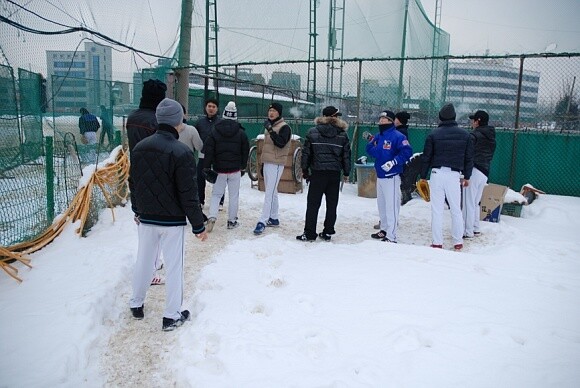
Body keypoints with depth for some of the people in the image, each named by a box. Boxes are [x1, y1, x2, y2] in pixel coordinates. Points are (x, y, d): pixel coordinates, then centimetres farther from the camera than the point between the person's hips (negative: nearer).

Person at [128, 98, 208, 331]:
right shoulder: (181, 152, -19)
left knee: (144, 261, 20)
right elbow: (188, 195, -18)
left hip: (146, 218, 6)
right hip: (173, 220, -6)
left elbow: (133, 184, 10)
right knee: (174, 266, 6)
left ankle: (136, 305, 36)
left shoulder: (139, 148, 0)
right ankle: (172, 316, 14)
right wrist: (198, 226, -9)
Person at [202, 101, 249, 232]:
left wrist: (207, 167, -1)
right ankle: (232, 221, 13)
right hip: (235, 169, 0)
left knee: (216, 194, 9)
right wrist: (243, 167, 17)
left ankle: (212, 217, -8)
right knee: (234, 195, 8)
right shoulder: (241, 133, -2)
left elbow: (208, 151, -6)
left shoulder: (214, 132, -3)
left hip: (219, 169, 0)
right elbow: (245, 152, 6)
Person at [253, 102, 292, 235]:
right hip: (267, 163, 9)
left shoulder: (284, 127, -8)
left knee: (269, 193, -12)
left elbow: (281, 143, -24)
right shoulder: (268, 127, 17)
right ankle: (274, 218, 22)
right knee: (272, 192, 14)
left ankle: (262, 221, -15)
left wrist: (270, 130, -28)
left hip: (276, 164, -9)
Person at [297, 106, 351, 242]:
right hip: (335, 173, 2)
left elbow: (306, 152, 1)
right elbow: (346, 155, 6)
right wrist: (346, 173, 15)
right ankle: (328, 232, 14)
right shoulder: (342, 134, 3)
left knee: (313, 204, 2)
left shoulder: (312, 132, 0)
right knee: (332, 204, 10)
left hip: (317, 172, -1)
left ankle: (309, 233, 3)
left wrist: (304, 170, 10)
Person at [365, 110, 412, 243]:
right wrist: (370, 142, -9)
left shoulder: (397, 136, -11)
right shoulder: (378, 136, 14)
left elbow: (407, 152, -19)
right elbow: (371, 150, 11)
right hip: (379, 176, 9)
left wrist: (393, 162, -25)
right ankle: (384, 230, 33)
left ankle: (391, 236, -4)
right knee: (381, 205, 18)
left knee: (391, 206, -8)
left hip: (391, 177, -9)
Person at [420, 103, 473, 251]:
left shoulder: (433, 134, 0)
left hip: (437, 173, -1)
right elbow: (469, 158, 10)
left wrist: (423, 176, 9)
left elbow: (426, 157, 1)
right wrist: (467, 176, 19)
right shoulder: (465, 134, 6)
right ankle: (458, 242, 15)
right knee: (456, 209, 10)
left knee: (437, 210, 2)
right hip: (454, 174, 2)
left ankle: (437, 242, 4)